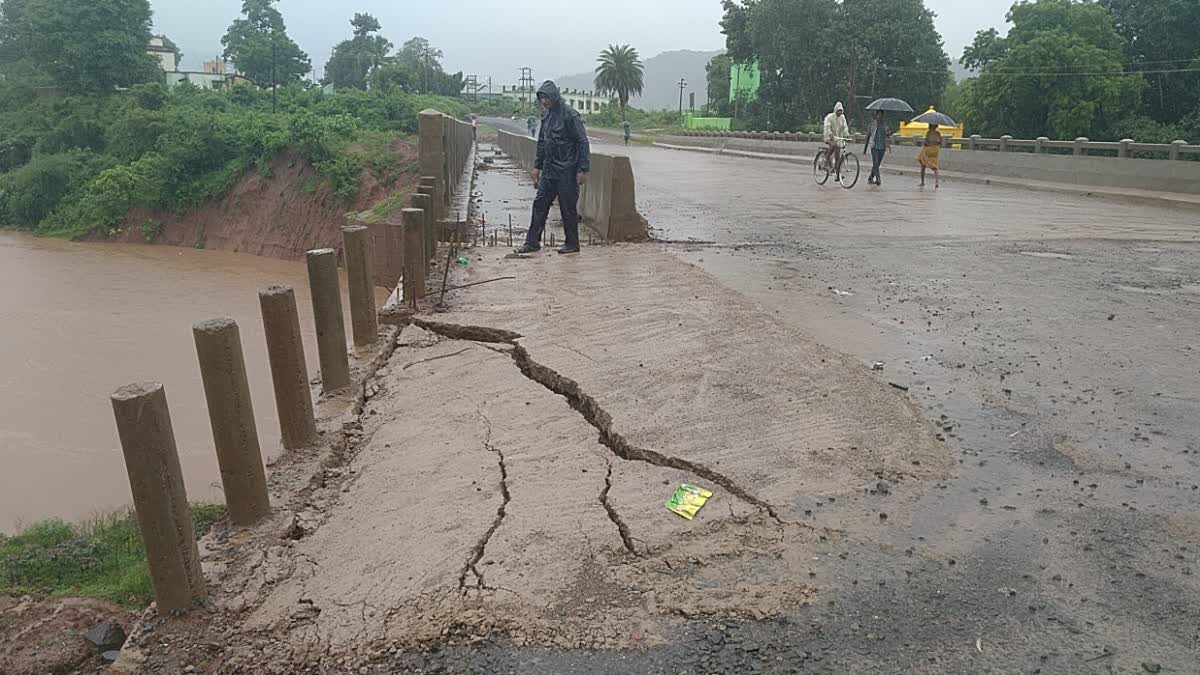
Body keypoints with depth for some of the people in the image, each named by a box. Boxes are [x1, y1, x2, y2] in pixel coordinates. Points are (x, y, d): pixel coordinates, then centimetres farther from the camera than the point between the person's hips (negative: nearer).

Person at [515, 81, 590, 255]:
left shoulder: (569, 115, -12)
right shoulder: (546, 115, 11)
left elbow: (582, 142, -13)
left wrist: (583, 169, -17)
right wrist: (537, 165, 18)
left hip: (566, 170, -7)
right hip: (549, 169, 7)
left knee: (568, 207, 1)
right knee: (540, 204, 6)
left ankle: (572, 244, 13)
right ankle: (532, 242, 12)